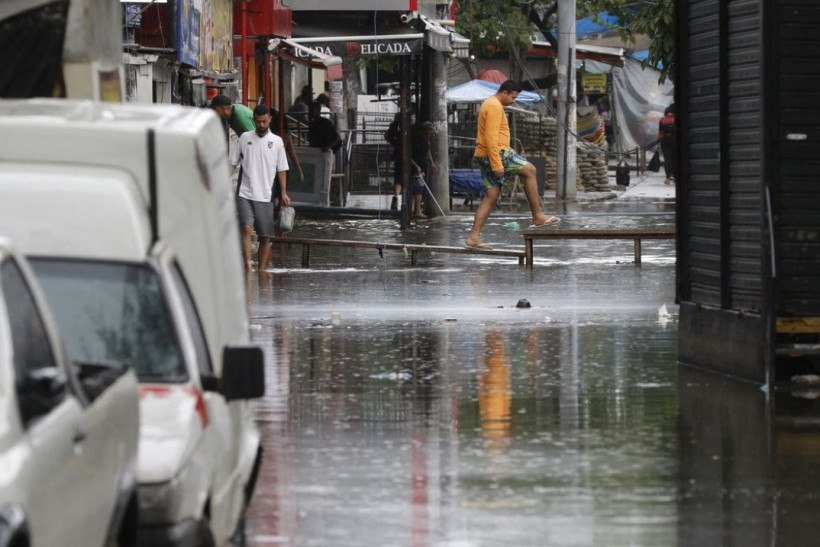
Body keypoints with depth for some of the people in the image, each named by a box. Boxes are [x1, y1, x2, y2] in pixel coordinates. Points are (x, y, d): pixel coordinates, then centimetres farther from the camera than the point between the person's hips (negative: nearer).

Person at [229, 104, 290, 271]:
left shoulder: (276, 141, 5)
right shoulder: (245, 138, 6)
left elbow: (281, 170, 7)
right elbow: (232, 163, 10)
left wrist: (283, 193, -2)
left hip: (265, 196, 1)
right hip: (245, 194, -1)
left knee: (265, 236, 4)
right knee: (246, 229, -17)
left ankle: (262, 271, 12)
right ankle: (247, 266, -25)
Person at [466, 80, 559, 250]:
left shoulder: (490, 104, 21)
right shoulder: (494, 107, -13)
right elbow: (491, 137, -22)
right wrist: (497, 164, -24)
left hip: (483, 156, 10)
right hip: (496, 153, -10)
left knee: (491, 196, 8)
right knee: (529, 170, -3)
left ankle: (473, 237, 2)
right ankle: (538, 216, -2)